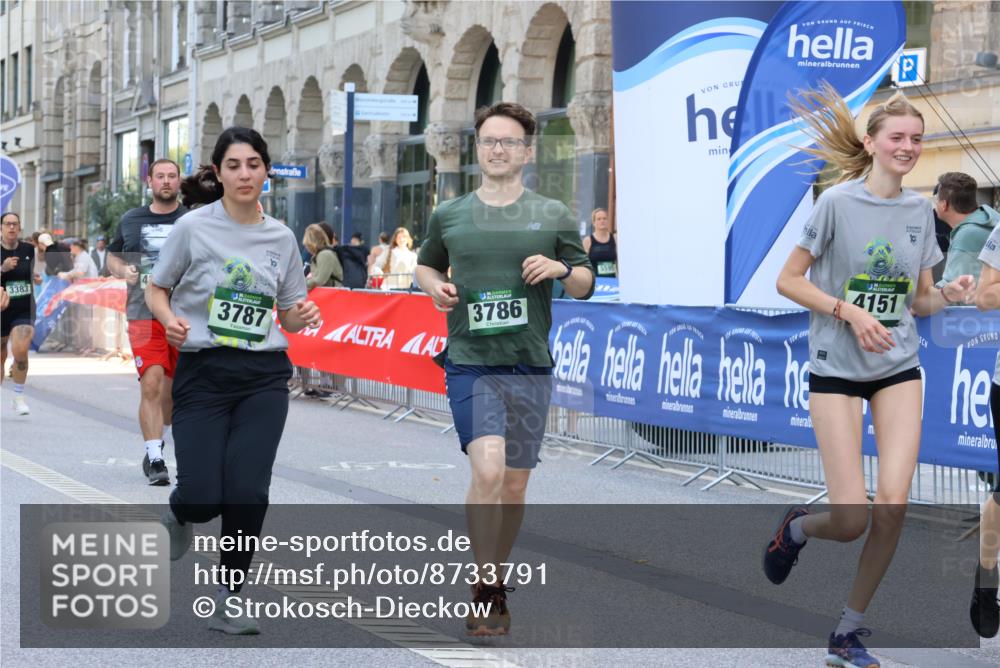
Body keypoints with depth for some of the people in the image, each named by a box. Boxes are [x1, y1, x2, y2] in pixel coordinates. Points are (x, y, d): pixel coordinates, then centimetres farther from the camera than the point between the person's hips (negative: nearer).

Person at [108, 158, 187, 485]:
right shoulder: (131, 220, 10)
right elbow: (112, 256, 22)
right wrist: (123, 271, 1)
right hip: (144, 314, -1)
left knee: (173, 389, 11)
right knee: (151, 384, -15)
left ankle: (157, 446, 33)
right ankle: (155, 460, -14)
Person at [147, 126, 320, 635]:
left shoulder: (281, 238, 6)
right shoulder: (193, 227, -3)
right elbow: (156, 290, 5)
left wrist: (303, 317, -8)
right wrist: (170, 320, -16)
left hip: (264, 377, 2)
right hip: (202, 373, -2)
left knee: (248, 492, -10)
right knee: (202, 497, -9)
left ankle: (227, 603, 5)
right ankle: (179, 517, 31)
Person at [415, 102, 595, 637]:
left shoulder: (552, 216, 7)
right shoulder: (448, 216, 7)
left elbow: (586, 285, 13)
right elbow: (425, 264, 24)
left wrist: (562, 268, -9)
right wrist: (434, 286, 1)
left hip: (529, 366, 2)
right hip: (470, 364, -2)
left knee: (514, 484, 7)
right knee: (487, 470, -20)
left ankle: (495, 580, 27)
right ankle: (487, 589, -9)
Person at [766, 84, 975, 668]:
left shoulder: (920, 210, 5)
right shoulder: (839, 202, -10)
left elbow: (919, 300, 12)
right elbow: (788, 280, -8)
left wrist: (947, 296, -9)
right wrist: (849, 311, -19)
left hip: (899, 368, 4)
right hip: (837, 369, -4)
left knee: (893, 504, -10)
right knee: (852, 521, -9)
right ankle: (796, 528, 28)